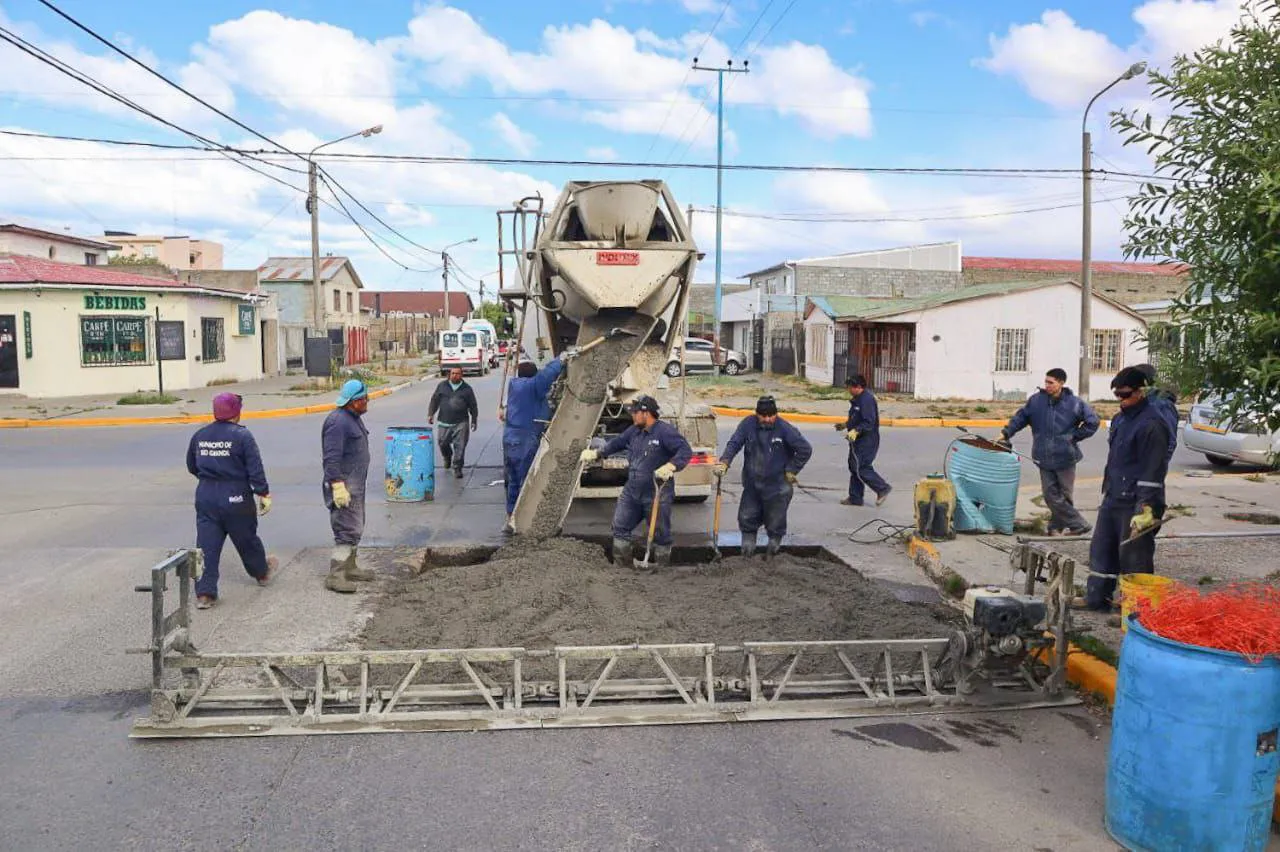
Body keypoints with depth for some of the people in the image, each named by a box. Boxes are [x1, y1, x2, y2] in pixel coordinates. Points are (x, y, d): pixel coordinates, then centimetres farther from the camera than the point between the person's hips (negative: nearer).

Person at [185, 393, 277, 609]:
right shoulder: (242, 435, -12)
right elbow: (255, 469, -13)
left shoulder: (199, 435, 5)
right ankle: (262, 572, 38)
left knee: (207, 545, 3)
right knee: (246, 539, 15)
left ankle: (204, 593, 0)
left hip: (206, 497, 4)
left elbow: (191, 467, 16)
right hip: (235, 498, -4)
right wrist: (263, 494, -7)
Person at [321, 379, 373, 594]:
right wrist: (338, 486, -27)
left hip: (356, 485, 11)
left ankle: (351, 568, 29)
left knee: (355, 528, 18)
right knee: (348, 530, -9)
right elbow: (332, 457, -25)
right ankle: (335, 576, -4)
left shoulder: (353, 418, 13)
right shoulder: (338, 421, -20)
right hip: (344, 486, -11)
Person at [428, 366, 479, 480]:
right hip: (444, 422, 2)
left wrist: (474, 421, 8)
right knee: (442, 443, 9)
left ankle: (457, 468, 3)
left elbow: (473, 406, 11)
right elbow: (434, 400, 9)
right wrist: (430, 414, -2)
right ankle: (447, 457, 42)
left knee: (460, 446, -7)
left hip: (461, 423, -2)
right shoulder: (442, 386, 8)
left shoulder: (467, 389, 6)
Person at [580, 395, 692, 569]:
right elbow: (617, 443, 24)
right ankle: (622, 563, 22)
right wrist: (597, 454, 25)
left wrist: (671, 466, -37)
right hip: (632, 491, 7)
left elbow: (686, 450, -23)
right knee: (620, 526, 10)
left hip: (657, 495, -7)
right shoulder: (634, 431, 8)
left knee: (659, 533, 3)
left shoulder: (665, 431, -16)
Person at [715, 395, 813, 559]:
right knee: (746, 518, 10)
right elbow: (734, 444, -7)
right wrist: (724, 462, -23)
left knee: (775, 522, 7)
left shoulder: (785, 429, -14)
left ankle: (773, 546, 29)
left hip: (777, 487, -3)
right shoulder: (748, 424, -7)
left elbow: (806, 450, -10)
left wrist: (791, 471, -8)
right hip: (752, 484, 3)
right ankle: (748, 546, 28)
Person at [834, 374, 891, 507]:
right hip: (858, 441, 11)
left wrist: (856, 431, -34)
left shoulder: (867, 399, -19)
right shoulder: (858, 399, 13)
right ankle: (855, 498, 19)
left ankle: (883, 488, 5)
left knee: (861, 468, -9)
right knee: (854, 467, 12)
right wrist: (845, 425, 22)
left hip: (866, 442, -11)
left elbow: (869, 422, -26)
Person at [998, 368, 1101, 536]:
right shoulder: (1036, 400, 0)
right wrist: (1005, 433, 0)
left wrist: (1074, 436, -2)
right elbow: (1020, 418, 8)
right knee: (1051, 495, 1)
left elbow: (1093, 422, 3)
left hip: (1065, 457, -2)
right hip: (1044, 458, 2)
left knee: (1065, 495, 6)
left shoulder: (1074, 403, -6)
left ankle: (1056, 527, 21)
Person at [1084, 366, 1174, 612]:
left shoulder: (1152, 424, -16)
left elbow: (1153, 471, -20)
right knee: (1101, 548, 14)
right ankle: (1097, 598, 25)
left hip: (1135, 504, -9)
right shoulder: (1120, 419, 14)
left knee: (1134, 557, -2)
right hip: (1112, 499, 9)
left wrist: (1146, 509, -22)